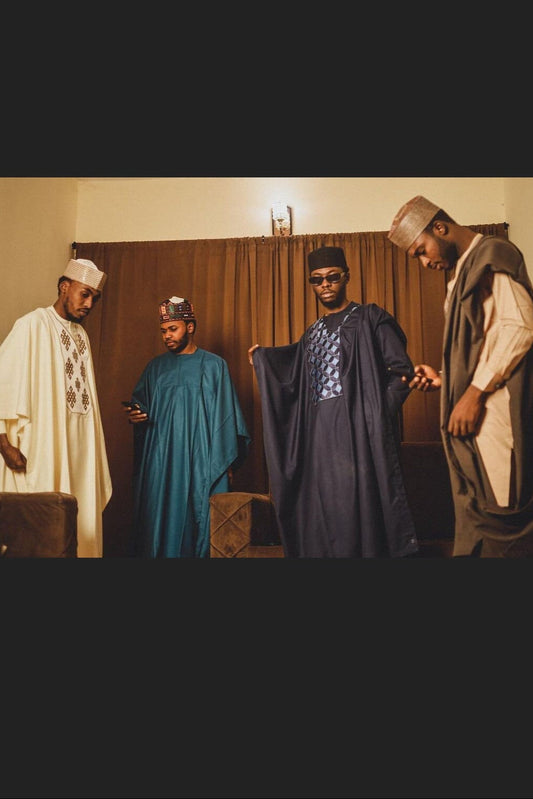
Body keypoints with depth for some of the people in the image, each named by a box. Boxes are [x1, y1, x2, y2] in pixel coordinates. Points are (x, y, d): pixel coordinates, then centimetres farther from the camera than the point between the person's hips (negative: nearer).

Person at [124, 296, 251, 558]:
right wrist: (135, 414, -7)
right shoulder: (155, 366, 13)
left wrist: (227, 463, -3)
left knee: (198, 522, -1)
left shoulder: (213, 365, 3)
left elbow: (225, 416, 1)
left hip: (202, 462, -2)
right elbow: (140, 404, 17)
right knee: (160, 521, 2)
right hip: (159, 462, 3)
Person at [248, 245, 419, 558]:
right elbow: (298, 384, 22)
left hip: (358, 430, -5)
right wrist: (262, 357, 26)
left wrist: (379, 413, -12)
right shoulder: (312, 333, 21)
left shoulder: (370, 318, 4)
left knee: (358, 507, -8)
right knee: (321, 512, 6)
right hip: (318, 435, 6)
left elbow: (402, 370, -2)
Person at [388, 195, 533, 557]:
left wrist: (475, 392, -17)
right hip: (470, 409, 9)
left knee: (495, 511, -7)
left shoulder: (494, 254, -2)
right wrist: (444, 378, 11)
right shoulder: (462, 273, 23)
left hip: (495, 409, -8)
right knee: (474, 517, 9)